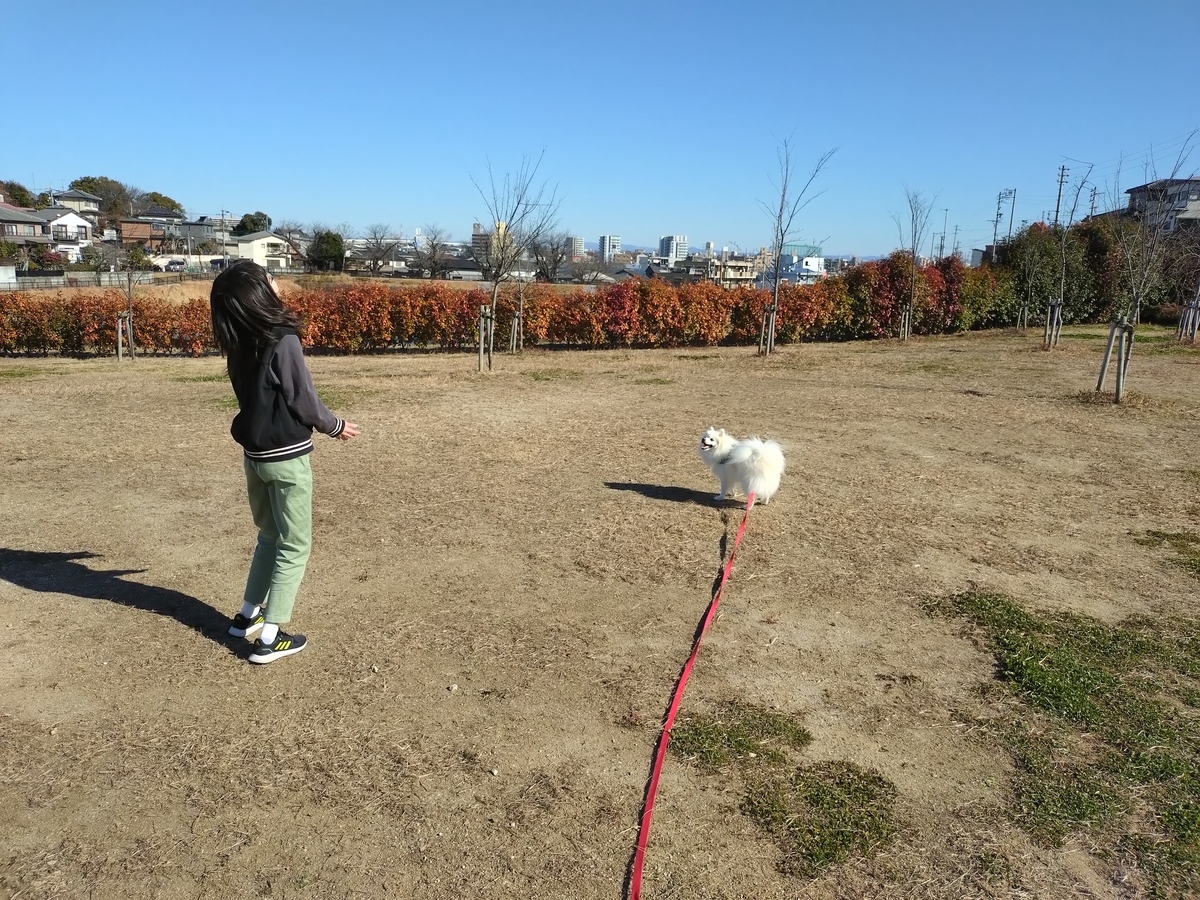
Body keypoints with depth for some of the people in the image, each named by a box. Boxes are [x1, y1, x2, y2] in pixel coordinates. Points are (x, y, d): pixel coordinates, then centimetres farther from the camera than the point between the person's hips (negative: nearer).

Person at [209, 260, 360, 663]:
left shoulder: (240, 344, 3)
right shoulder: (282, 341, -19)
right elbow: (303, 401, -14)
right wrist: (336, 426, 4)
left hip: (255, 453, 7)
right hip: (287, 458, -7)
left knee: (270, 535, 24)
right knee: (295, 546, 5)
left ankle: (248, 615, 32)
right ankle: (270, 637, 7)